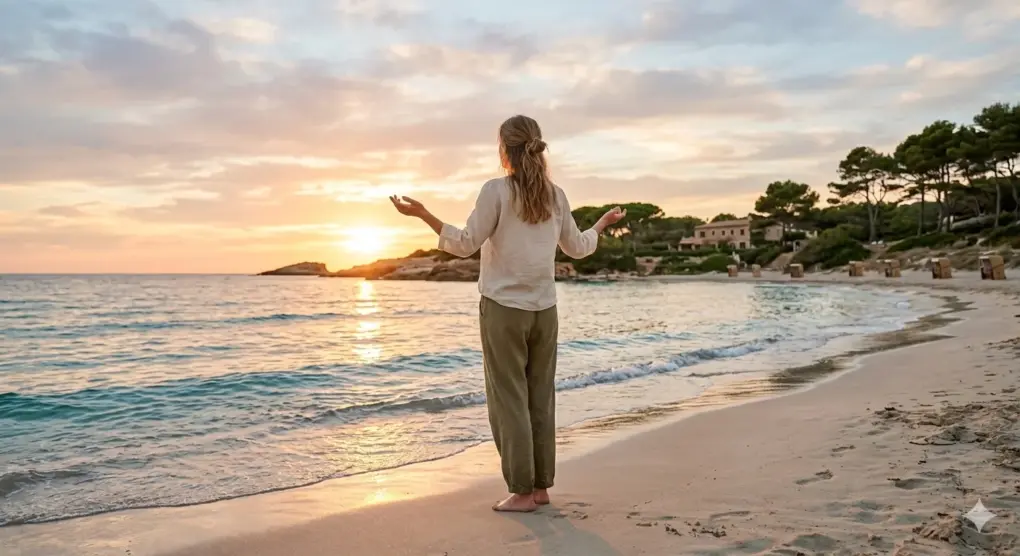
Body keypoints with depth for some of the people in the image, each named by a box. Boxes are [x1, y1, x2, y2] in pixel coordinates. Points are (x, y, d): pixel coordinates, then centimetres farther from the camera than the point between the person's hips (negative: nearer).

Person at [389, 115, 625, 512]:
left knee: (509, 400, 2)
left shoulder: (496, 190, -9)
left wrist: (422, 214, -7)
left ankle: (522, 491, 5)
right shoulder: (555, 196, 6)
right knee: (540, 398, 11)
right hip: (544, 310, 5)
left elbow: (466, 244, -11)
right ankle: (541, 486, 18)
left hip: (503, 308, -5)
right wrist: (603, 223, 34)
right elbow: (578, 248, 16)